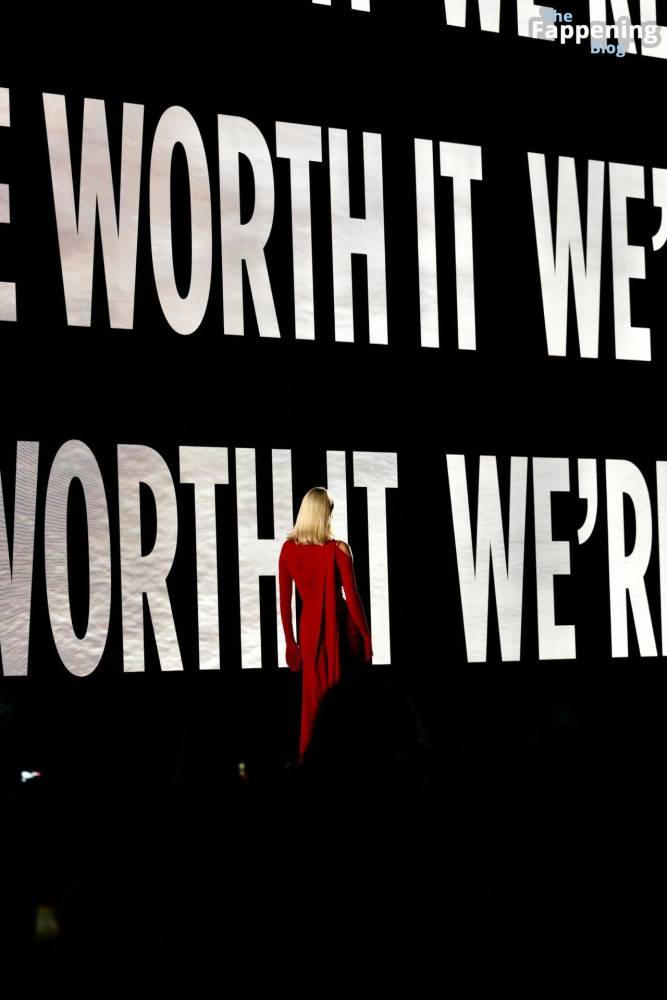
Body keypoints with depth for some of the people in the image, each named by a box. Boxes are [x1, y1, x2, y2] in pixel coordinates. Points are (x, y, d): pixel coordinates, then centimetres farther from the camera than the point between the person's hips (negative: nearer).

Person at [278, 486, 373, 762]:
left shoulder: (288, 549, -4)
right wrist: (366, 638, -1)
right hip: (341, 626, -3)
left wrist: (290, 642, 11)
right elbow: (352, 598, -11)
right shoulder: (339, 549, -14)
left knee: (314, 698, 13)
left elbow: (285, 601, 2)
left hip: (310, 626, 3)